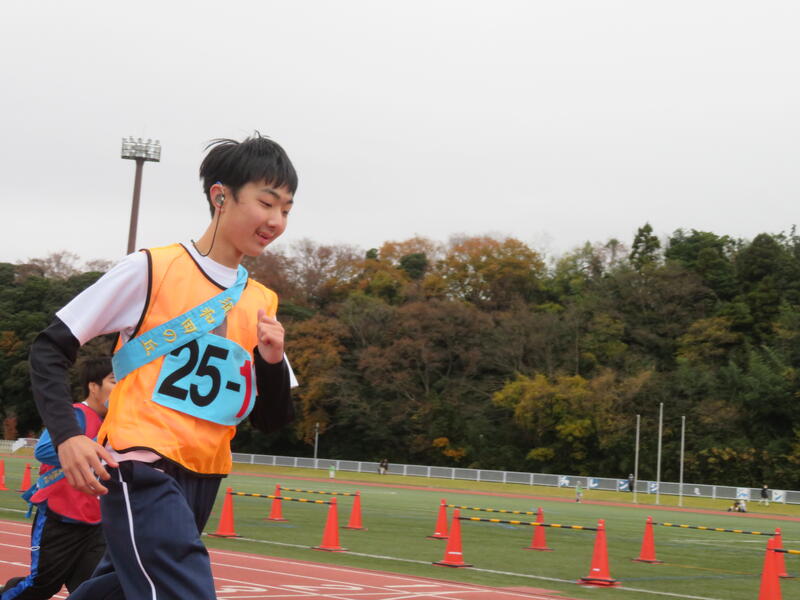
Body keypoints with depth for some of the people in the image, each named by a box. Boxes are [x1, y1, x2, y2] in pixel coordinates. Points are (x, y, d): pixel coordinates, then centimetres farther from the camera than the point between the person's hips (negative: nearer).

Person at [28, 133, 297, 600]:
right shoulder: (150, 269, -6)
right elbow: (50, 348, -3)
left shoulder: (263, 303, 10)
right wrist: (66, 435, -17)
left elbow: (271, 420, 13)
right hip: (141, 471, -7)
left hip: (202, 480, 7)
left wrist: (273, 362, -7)